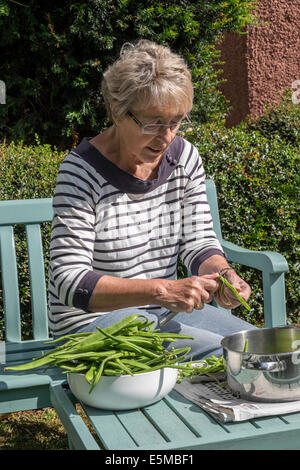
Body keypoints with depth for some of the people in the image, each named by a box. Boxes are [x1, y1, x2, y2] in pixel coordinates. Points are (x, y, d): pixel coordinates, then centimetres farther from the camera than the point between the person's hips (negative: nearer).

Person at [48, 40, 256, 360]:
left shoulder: (184, 157, 1)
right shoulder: (82, 170, -18)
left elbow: (199, 241, 4)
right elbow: (70, 281, -23)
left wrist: (223, 273, -21)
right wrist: (162, 290, -34)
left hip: (166, 309, 7)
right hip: (92, 319, -6)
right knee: (222, 355, -24)